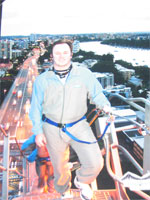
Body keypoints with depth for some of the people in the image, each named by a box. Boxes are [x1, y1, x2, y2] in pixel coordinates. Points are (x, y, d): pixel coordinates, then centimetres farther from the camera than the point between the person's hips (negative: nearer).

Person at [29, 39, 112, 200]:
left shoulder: (84, 74, -2)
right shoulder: (42, 80, 0)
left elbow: (96, 93, 4)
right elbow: (36, 107, 4)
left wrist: (105, 105, -17)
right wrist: (38, 131, -1)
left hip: (78, 126, 0)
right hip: (53, 129, 1)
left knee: (95, 164, -13)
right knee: (60, 167, 16)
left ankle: (81, 181, 23)